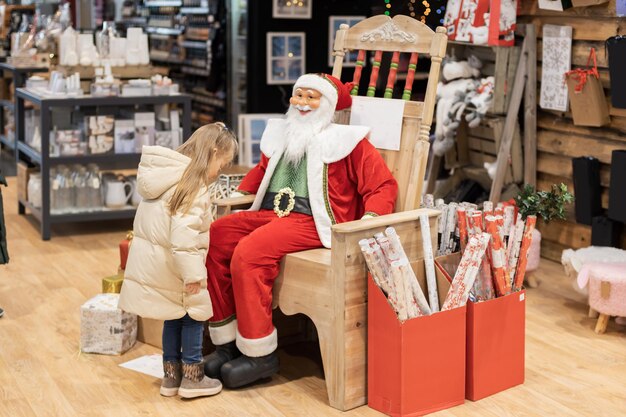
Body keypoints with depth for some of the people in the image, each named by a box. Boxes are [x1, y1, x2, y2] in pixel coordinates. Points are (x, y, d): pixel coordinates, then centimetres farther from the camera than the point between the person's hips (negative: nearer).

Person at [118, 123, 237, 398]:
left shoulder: (169, 172, 10)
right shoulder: (194, 186, -20)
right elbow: (183, 232, -28)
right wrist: (193, 273, -26)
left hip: (148, 259, 9)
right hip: (170, 263, -9)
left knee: (174, 316, 19)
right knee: (194, 313, 6)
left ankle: (171, 375, 26)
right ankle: (192, 378, 13)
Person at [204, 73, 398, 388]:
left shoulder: (346, 141, 4)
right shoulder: (281, 135, 21)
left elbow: (383, 185, 0)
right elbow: (261, 170, 38)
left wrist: (369, 220, -17)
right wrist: (239, 193, 20)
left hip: (311, 221, -7)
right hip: (268, 214, 7)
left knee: (248, 253, -30)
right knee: (212, 238, -16)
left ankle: (260, 355, -19)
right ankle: (226, 343, -10)